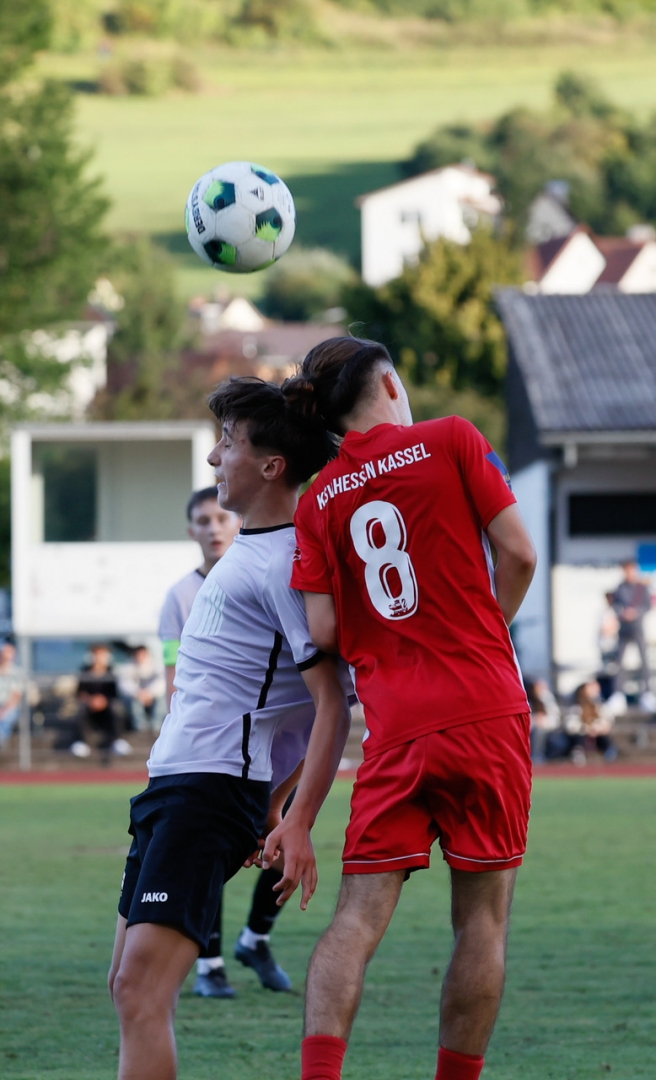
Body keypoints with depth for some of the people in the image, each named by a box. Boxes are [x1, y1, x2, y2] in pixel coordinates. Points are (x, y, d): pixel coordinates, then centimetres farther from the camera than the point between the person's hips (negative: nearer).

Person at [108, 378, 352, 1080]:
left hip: (213, 787, -11)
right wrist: (272, 804, 21)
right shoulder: (247, 549, 18)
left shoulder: (286, 563, -13)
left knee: (143, 988, -20)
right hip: (169, 783, 11)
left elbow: (331, 706, -17)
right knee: (130, 987, 12)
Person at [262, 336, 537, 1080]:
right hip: (486, 711, -2)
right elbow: (517, 554, -1)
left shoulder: (319, 501, 8)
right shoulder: (451, 440, 2)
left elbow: (323, 633, 2)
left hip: (394, 726, 2)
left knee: (359, 917, -1)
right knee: (482, 917, 5)